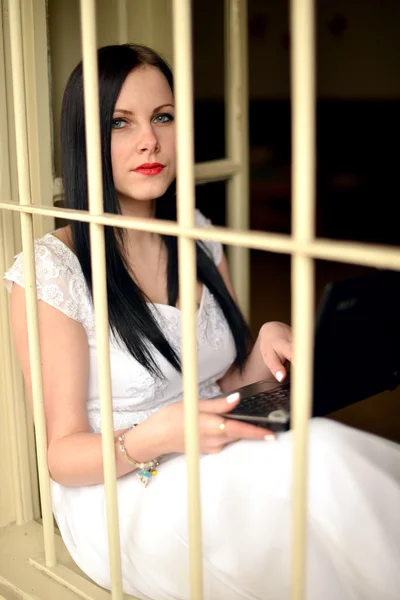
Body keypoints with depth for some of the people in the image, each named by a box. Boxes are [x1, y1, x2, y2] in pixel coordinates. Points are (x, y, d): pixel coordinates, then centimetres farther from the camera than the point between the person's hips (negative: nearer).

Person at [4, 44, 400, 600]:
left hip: (221, 467, 6)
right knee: (321, 457, -28)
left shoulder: (197, 235, 5)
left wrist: (266, 348, -9)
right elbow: (63, 454, -10)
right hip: (119, 494, -5)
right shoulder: (52, 267, -14)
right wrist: (152, 440, -30)